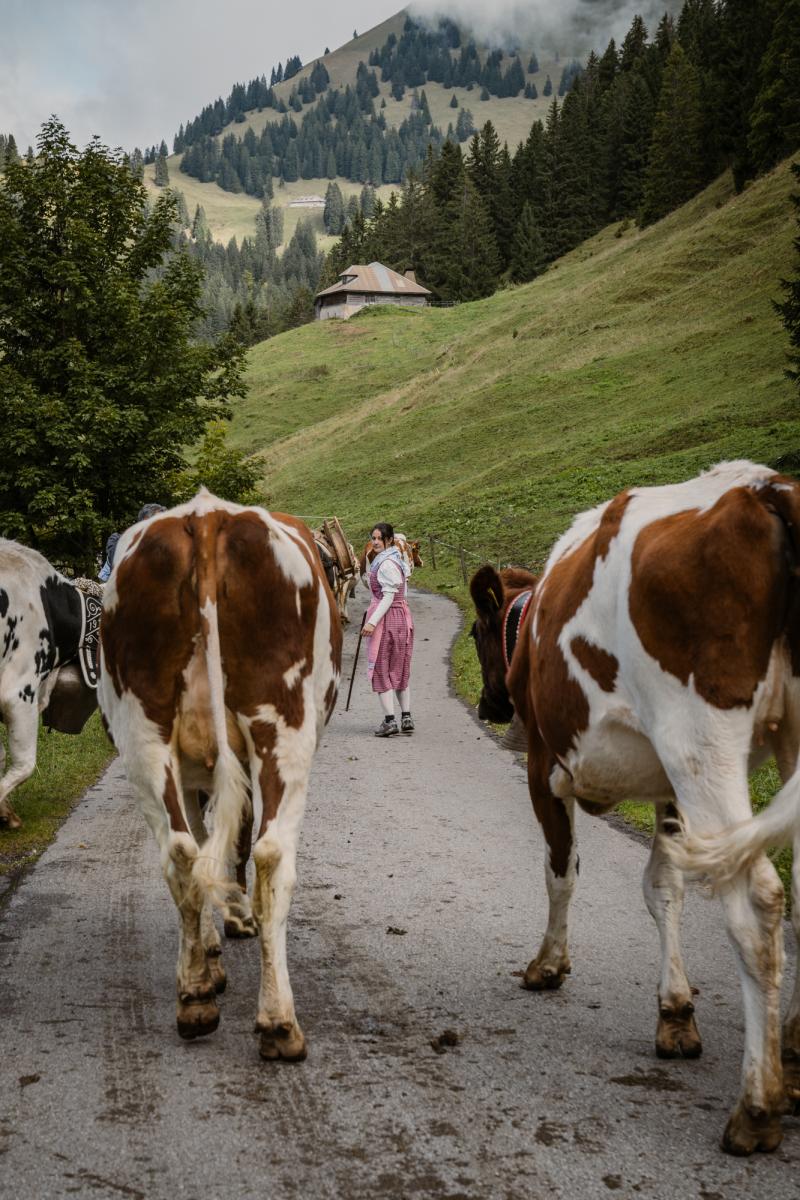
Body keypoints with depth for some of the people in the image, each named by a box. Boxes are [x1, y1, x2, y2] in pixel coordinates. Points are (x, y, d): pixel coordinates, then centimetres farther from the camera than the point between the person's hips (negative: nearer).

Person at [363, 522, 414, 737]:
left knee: (380, 668, -3)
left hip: (387, 618, -9)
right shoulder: (396, 559, 15)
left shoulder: (386, 564, -15)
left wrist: (373, 622, -22)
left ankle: (390, 719, -6)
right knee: (400, 669, 13)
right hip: (402, 616, 9)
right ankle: (406, 718, 15)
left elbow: (388, 596, -19)